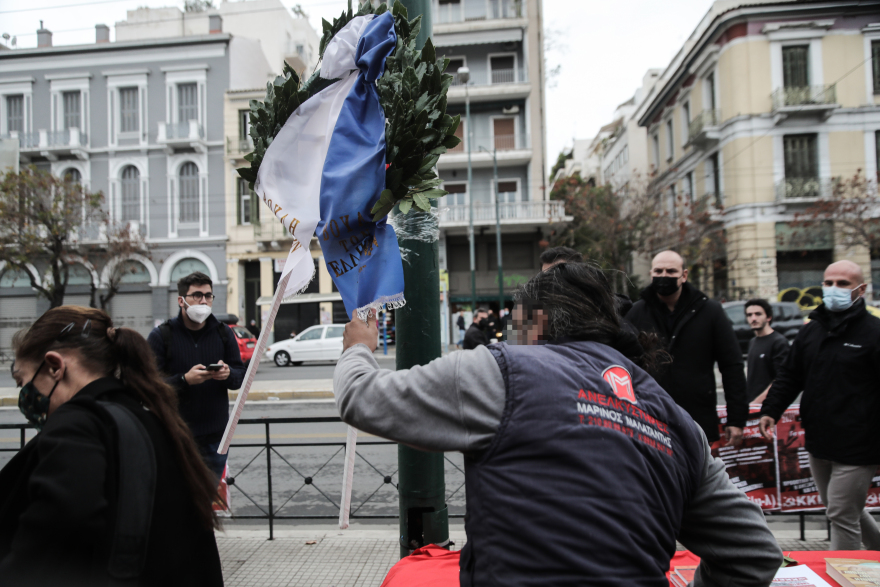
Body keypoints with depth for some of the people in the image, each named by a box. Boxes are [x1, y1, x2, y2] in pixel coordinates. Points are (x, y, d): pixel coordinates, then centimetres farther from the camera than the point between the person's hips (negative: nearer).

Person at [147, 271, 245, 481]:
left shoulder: (223, 333, 8)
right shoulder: (161, 336, -3)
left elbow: (241, 375, 7)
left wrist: (228, 374, -16)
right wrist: (185, 379, -26)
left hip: (216, 436, 3)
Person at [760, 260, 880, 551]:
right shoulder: (810, 331, 10)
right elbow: (789, 376, 15)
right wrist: (771, 410, 4)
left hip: (856, 447, -7)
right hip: (818, 442, 7)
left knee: (842, 516, -1)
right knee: (843, 511, 21)